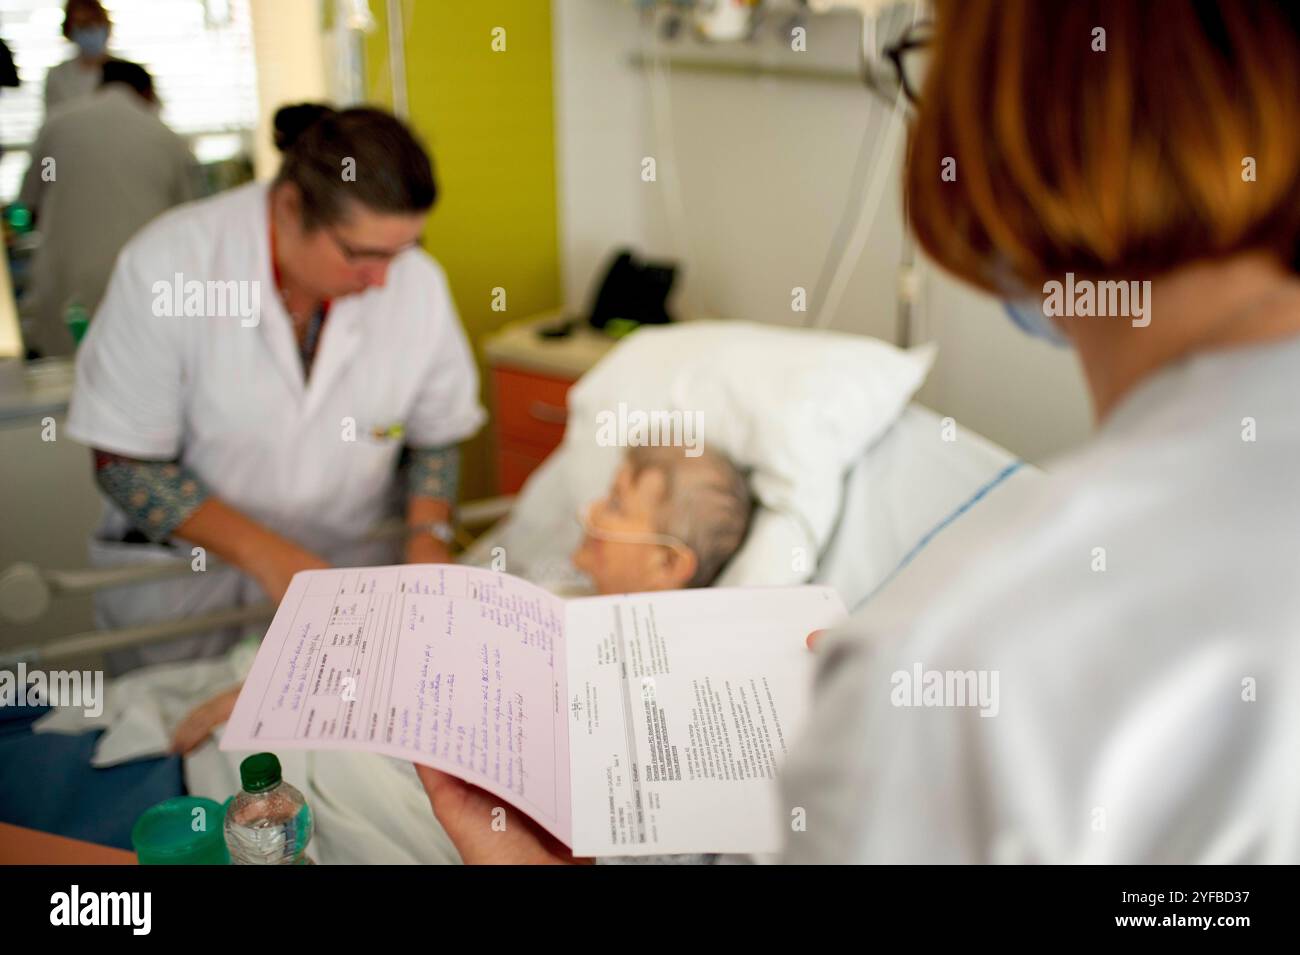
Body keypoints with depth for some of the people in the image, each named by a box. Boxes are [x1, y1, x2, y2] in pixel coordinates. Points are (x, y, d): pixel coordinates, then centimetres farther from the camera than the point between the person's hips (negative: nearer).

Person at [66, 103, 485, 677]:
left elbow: (437, 435, 5)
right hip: (182, 569, -2)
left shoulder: (418, 282, -11)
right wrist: (262, 552, -23)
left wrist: (428, 533, -13)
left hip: (350, 564, 2)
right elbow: (124, 463, -14)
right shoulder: (166, 263, -18)